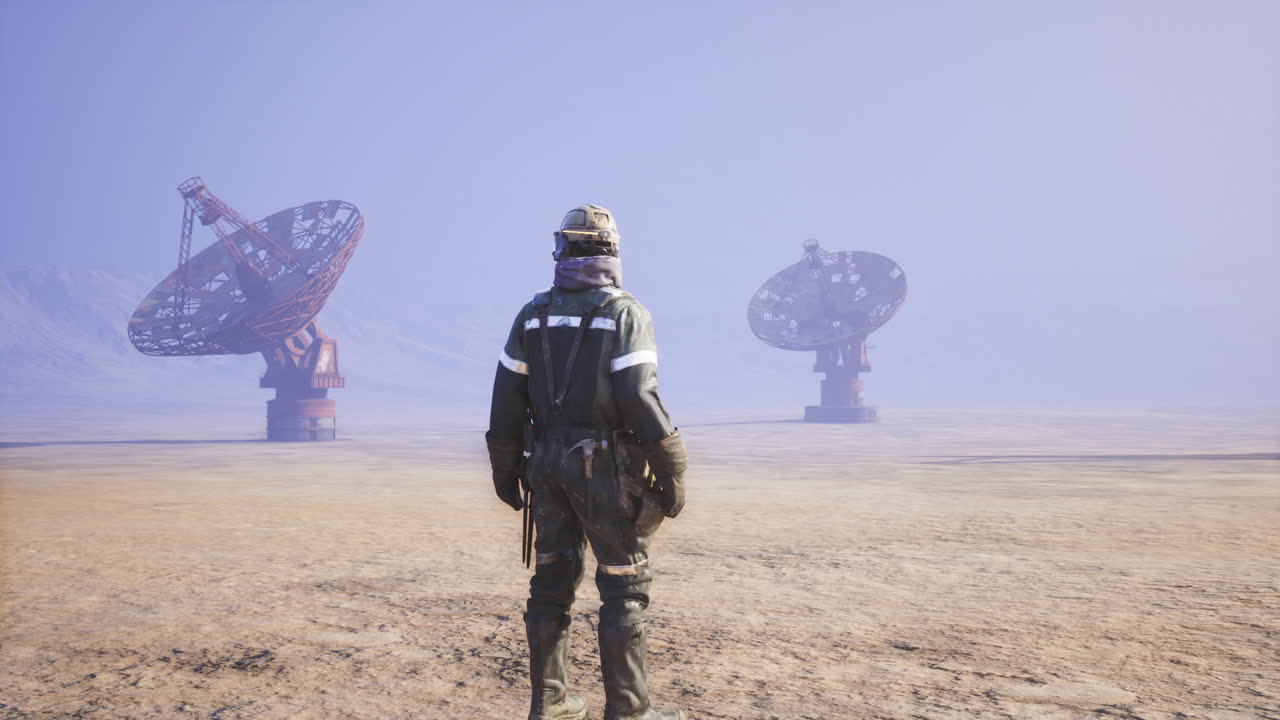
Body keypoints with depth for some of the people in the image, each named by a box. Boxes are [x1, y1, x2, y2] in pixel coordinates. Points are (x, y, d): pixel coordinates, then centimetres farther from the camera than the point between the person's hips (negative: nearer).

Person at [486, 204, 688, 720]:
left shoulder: (532, 315, 6)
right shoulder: (624, 313, -9)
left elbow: (507, 397, 6)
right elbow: (639, 398, -17)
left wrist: (505, 467, 16)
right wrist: (672, 469, -12)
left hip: (549, 463, 5)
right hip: (607, 467, -5)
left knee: (552, 580, 13)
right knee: (624, 586, 2)